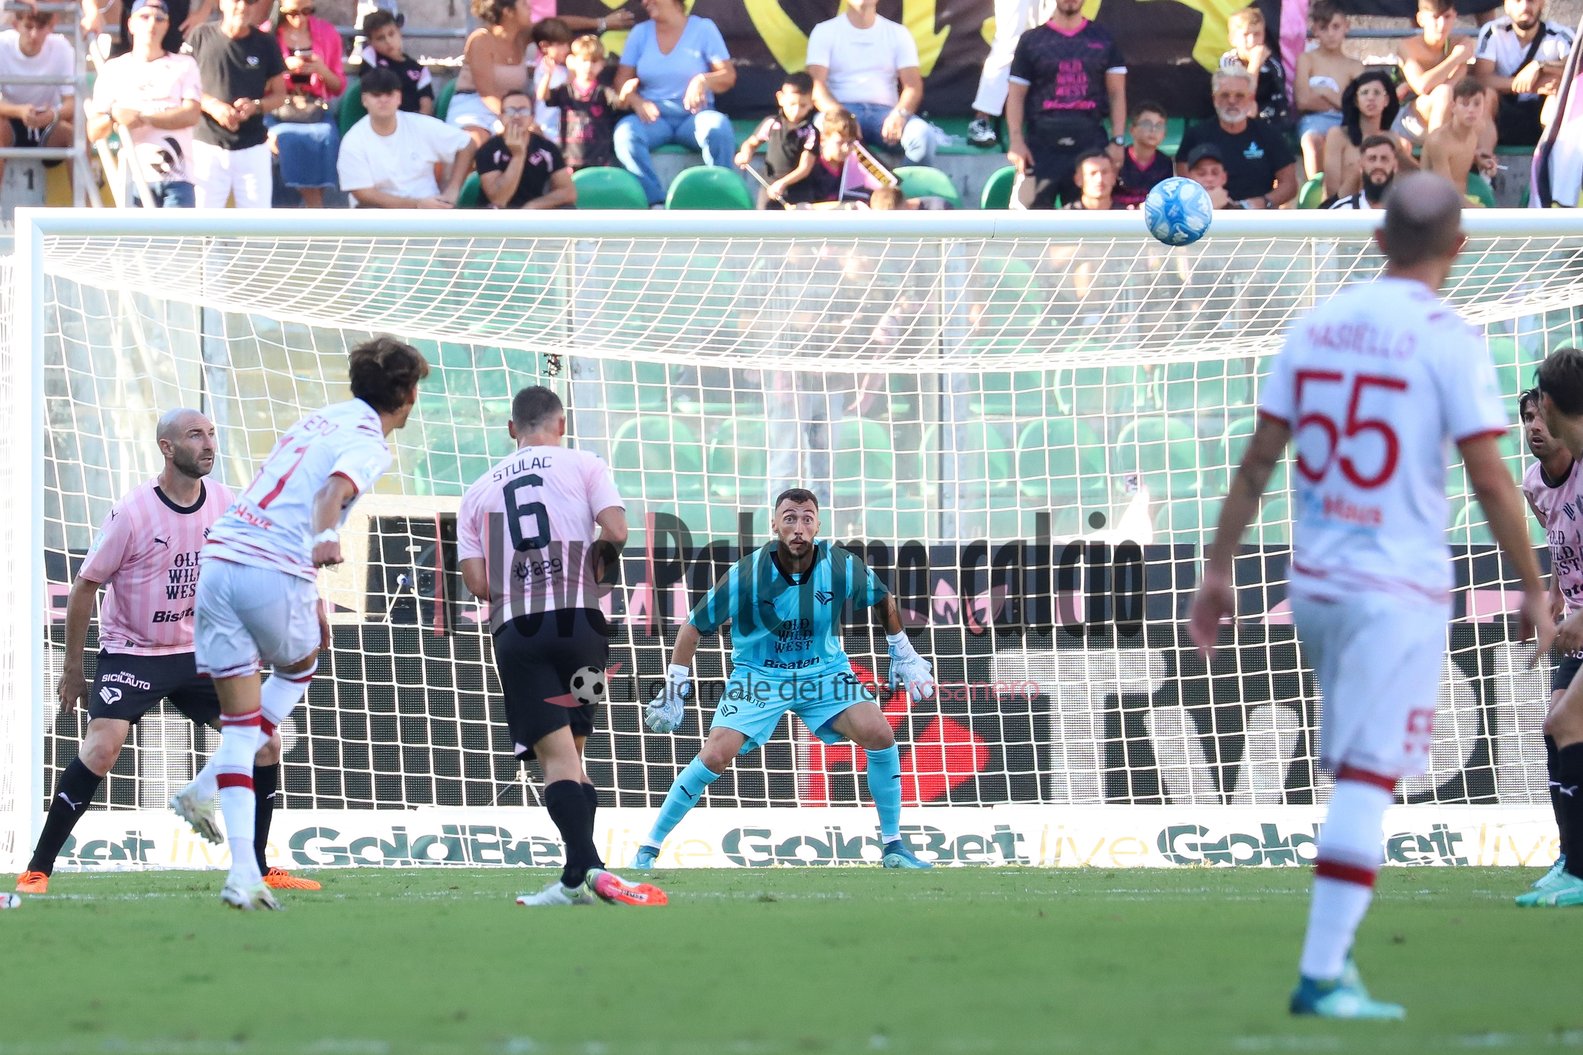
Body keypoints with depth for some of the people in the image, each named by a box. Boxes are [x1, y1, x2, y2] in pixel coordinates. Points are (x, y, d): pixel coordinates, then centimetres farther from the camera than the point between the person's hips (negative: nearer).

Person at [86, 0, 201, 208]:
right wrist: (112, 116, -17)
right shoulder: (114, 69, 12)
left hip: (177, 179, -1)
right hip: (133, 180, 1)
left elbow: (191, 114, -5)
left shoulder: (183, 65, 11)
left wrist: (143, 118, -15)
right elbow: (94, 133, 6)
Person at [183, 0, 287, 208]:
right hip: (208, 146, -1)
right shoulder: (201, 37, -1)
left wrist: (255, 106, -12)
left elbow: (279, 94, 9)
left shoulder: (265, 44, 3)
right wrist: (211, 105, -15)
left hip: (253, 149, 1)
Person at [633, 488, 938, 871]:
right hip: (758, 676, -2)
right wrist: (674, 693, -10)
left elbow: (883, 598, 7)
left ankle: (893, 846, -1)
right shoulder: (746, 576, -22)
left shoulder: (841, 566, -16)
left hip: (824, 671, 2)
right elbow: (693, 628, -10)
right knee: (715, 756, -19)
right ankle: (648, 848, -4)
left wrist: (903, 656, 13)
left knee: (880, 736, -17)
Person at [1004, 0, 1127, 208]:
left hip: (1089, 143, 1)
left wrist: (1117, 141, 0)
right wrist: (1016, 141, -7)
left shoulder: (1103, 39, 13)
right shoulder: (1032, 40, 9)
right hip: (1042, 144, -1)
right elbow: (1016, 95, 6)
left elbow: (1117, 93, 11)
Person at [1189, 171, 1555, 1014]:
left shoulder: (1318, 325, 7)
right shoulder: (1448, 341, -10)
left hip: (1315, 583, 6)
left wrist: (1218, 571, 13)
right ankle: (1322, 973, -10)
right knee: (1367, 778, -6)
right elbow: (1489, 479, -12)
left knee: (1360, 771, 21)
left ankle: (1336, 936, 16)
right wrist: (1533, 591, -3)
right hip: (1399, 590, -6)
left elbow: (1257, 460, 8)